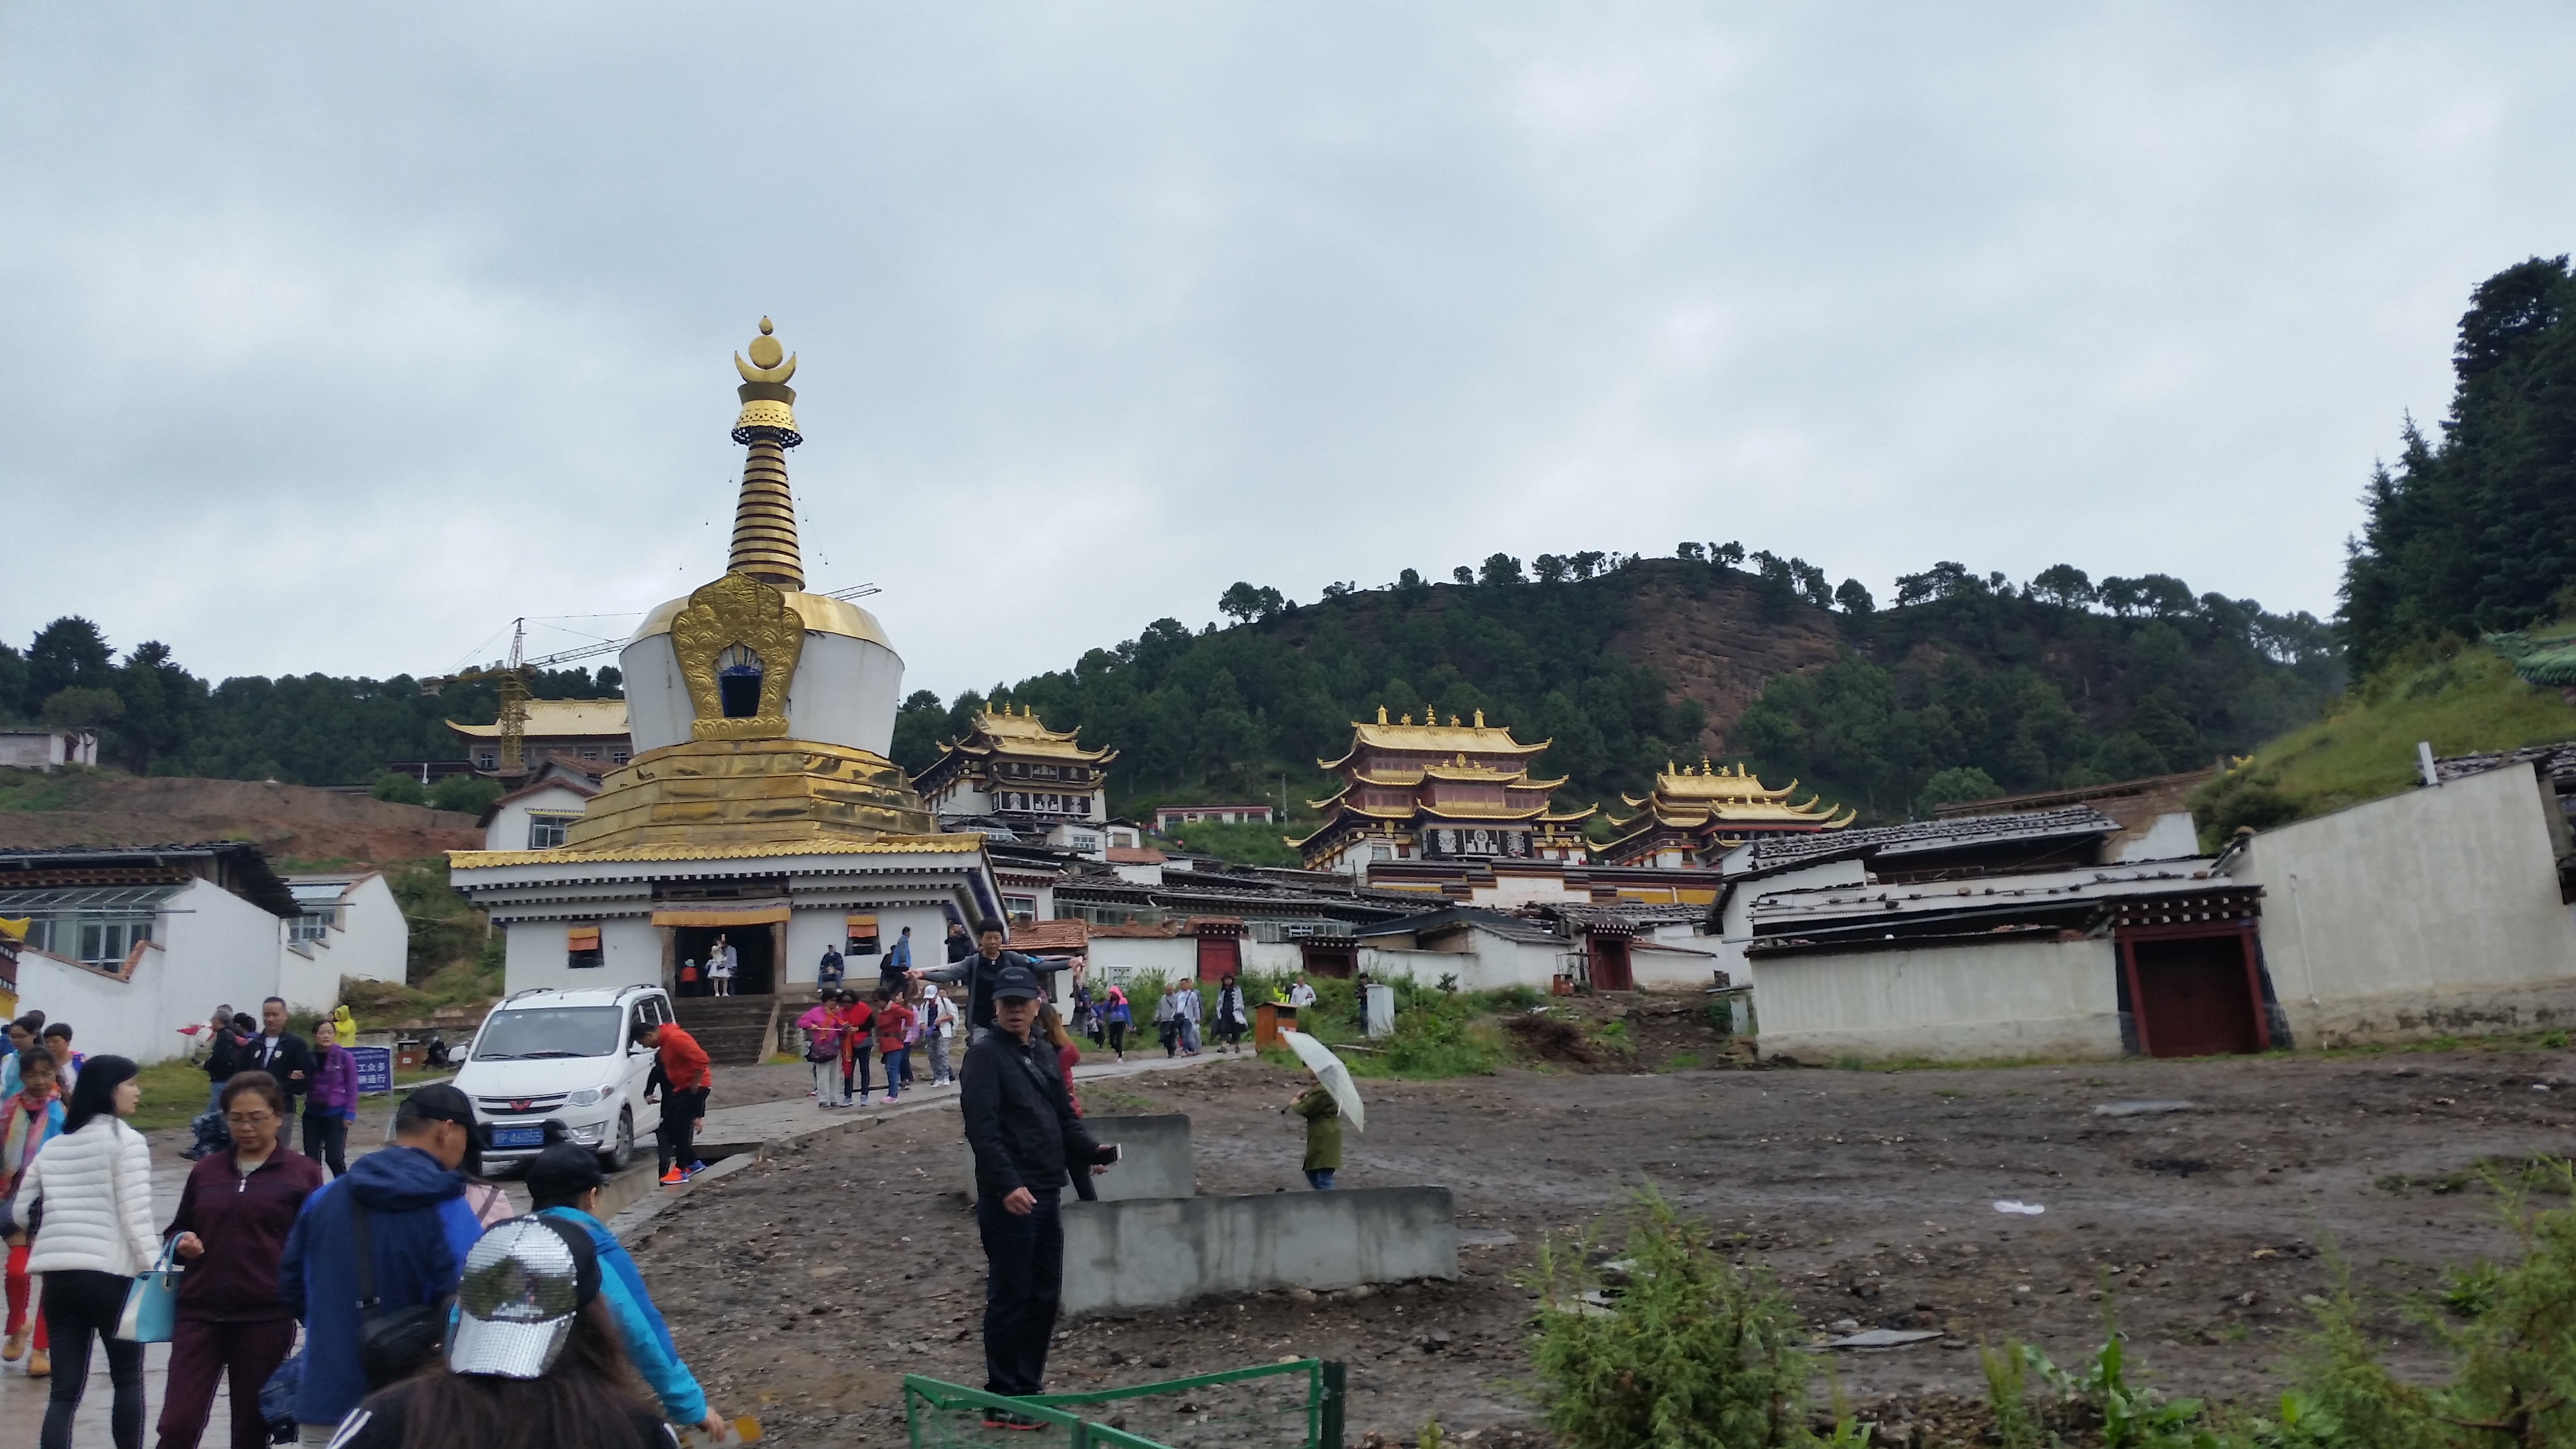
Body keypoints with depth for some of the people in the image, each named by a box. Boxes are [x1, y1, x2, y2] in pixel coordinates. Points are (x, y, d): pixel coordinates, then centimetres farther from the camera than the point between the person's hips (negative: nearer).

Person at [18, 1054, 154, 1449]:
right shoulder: (127, 1141, -6)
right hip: (111, 1274, -5)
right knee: (128, 1379, 11)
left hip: (58, 1274, 5)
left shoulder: (54, 1145, 14)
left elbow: (22, 1210, 17)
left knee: (65, 1389, 6)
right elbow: (136, 1217, -13)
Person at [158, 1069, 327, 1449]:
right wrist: (181, 1243, -2)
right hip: (200, 1313, 3)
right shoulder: (206, 1170, 10)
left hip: (267, 1318, -2)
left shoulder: (303, 1173, 0)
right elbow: (176, 1231, 21)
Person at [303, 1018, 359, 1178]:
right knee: (311, 1158, 8)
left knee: (334, 1158, -7)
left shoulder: (345, 1057, -6)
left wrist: (350, 1113, -9)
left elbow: (352, 1087, -5)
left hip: (336, 1113, -4)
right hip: (312, 1113, 4)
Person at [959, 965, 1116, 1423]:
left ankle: (1029, 1389, 26)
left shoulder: (1041, 1055, 16)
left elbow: (1064, 1116, 20)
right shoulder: (985, 1055, -10)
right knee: (1009, 1299, -1)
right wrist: (1007, 1185, -27)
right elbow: (982, 1128, -19)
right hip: (1009, 1198, -8)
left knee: (1044, 1296, 14)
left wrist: (1089, 1151, 2)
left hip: (1046, 1194, 8)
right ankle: (1002, 1402, 9)